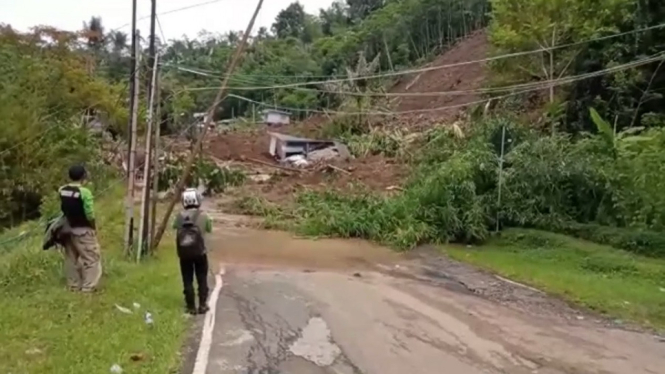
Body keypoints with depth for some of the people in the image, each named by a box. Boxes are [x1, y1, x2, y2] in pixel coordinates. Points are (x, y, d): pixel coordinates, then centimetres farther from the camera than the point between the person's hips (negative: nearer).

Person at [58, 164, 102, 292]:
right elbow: (90, 215, -19)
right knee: (91, 257, 3)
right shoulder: (84, 192, -21)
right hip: (83, 230, -7)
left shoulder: (61, 191, 0)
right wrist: (94, 227, -4)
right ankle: (88, 286, 2)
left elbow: (62, 209, 6)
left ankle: (73, 285, 24)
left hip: (68, 228, 7)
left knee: (71, 258, 16)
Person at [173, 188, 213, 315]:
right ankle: (202, 306, 15)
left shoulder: (180, 216, -4)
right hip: (200, 252, -1)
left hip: (184, 253, 1)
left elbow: (175, 226, 10)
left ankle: (191, 307, 13)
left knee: (187, 281, 10)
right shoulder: (203, 215, -7)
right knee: (202, 280, 12)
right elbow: (209, 229, 6)